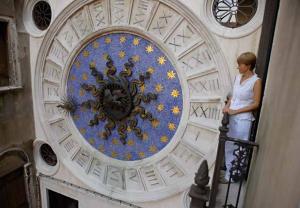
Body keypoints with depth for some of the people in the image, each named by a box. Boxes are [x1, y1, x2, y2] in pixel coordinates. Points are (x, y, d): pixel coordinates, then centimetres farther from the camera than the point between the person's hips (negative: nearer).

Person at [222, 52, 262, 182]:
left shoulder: (256, 81, -11)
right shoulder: (238, 77, 7)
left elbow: (255, 104, -11)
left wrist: (235, 111, -14)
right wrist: (227, 107, -3)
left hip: (243, 119, -6)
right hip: (231, 117, 6)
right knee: (229, 146, 15)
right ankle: (229, 170, 32)